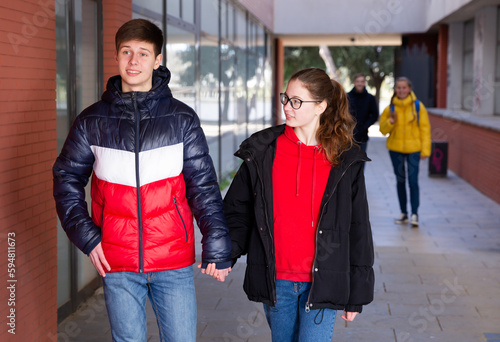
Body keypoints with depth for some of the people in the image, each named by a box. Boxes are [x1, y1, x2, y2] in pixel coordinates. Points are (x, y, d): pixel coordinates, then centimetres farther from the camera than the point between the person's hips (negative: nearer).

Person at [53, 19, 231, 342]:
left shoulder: (182, 118, -1)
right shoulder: (92, 121, 2)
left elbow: (203, 185, -2)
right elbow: (67, 179, 9)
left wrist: (217, 247, -7)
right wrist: (85, 236, -2)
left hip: (174, 264, -1)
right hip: (117, 265, 1)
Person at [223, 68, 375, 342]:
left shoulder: (346, 161, -1)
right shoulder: (261, 152, 2)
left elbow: (358, 229, 3)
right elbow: (237, 209, 7)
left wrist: (356, 294, 3)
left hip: (322, 283, -2)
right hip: (275, 281, 2)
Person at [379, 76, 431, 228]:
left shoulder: (418, 106, -4)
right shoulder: (390, 108, 1)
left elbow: (425, 129, -3)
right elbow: (383, 129, 6)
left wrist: (425, 150, -7)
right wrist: (391, 121, -14)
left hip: (413, 149, -3)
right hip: (396, 149, 3)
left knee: (413, 181, -9)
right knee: (400, 181, 11)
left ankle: (414, 214, -2)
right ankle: (403, 213, 21)